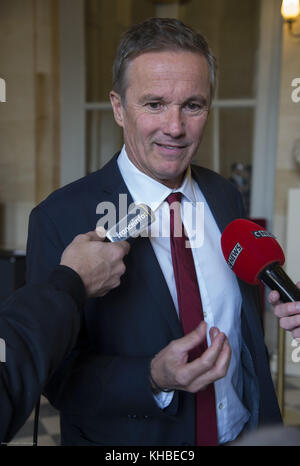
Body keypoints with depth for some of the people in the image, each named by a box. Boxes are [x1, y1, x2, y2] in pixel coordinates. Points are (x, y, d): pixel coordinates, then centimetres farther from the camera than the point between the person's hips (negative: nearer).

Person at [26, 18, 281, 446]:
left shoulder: (226, 197, -4)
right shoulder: (59, 218, -20)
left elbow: (248, 321, 4)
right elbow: (56, 374, -18)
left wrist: (265, 423, -7)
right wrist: (154, 379, -32)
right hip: (128, 443, -4)